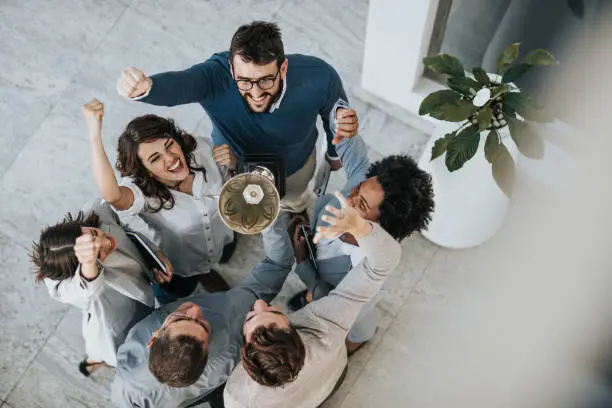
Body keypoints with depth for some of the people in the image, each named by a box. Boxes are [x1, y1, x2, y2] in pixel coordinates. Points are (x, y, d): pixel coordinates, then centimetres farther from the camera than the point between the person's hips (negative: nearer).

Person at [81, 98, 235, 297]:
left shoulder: (200, 149, -29)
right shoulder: (141, 189, -42)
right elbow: (111, 195, -70)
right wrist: (94, 136, -76)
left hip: (224, 242, 3)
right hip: (181, 270, -3)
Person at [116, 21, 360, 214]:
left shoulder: (318, 79, -40)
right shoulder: (216, 76, -44)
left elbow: (334, 111, -16)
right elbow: (176, 84, -66)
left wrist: (335, 153, 2)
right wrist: (142, 87, -90)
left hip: (296, 163, 1)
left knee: (294, 202, 35)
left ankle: (300, 205, 72)